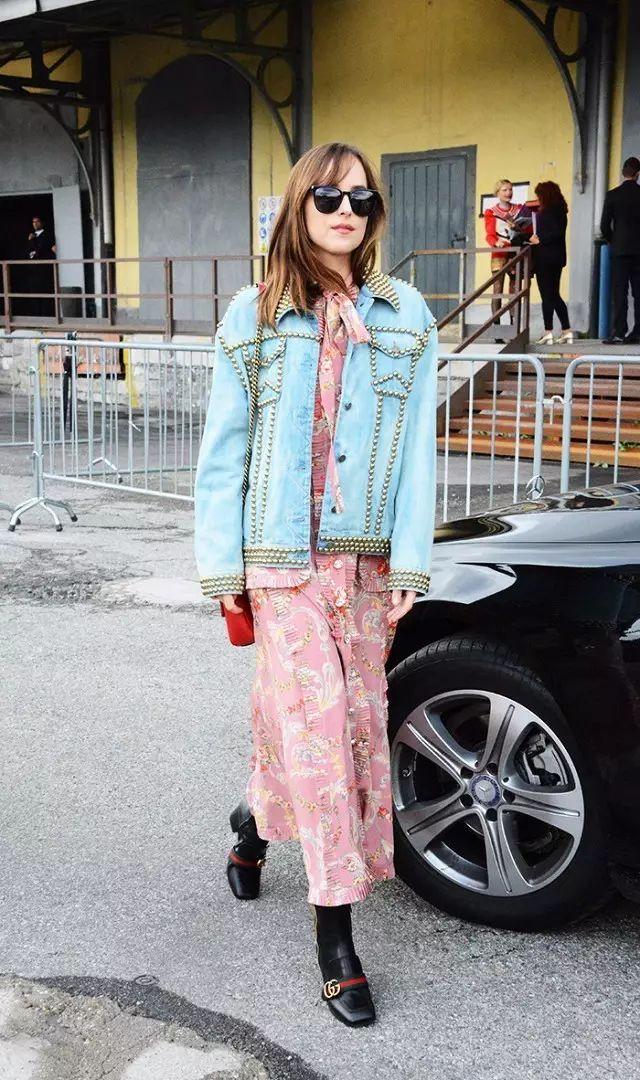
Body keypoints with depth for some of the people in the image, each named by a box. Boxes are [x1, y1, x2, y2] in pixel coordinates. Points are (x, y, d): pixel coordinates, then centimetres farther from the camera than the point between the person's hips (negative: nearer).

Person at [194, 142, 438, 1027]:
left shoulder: (405, 317, 6)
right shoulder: (254, 316, 3)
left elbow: (417, 449, 2)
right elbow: (223, 450, 3)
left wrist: (410, 561, -5)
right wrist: (221, 564, -1)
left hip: (368, 560, 3)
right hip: (283, 556, -2)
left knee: (358, 716, 9)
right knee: (317, 721, -7)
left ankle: (255, 821, 39)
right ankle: (336, 936, 2)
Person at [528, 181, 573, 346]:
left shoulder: (548, 211, -14)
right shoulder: (559, 210, 14)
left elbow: (556, 232, -23)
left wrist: (540, 239, -14)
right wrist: (538, 237, 13)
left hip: (546, 259, -9)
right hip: (557, 258, 9)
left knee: (548, 296, -5)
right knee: (554, 296, 14)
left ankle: (548, 333, -1)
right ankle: (567, 332, 14)